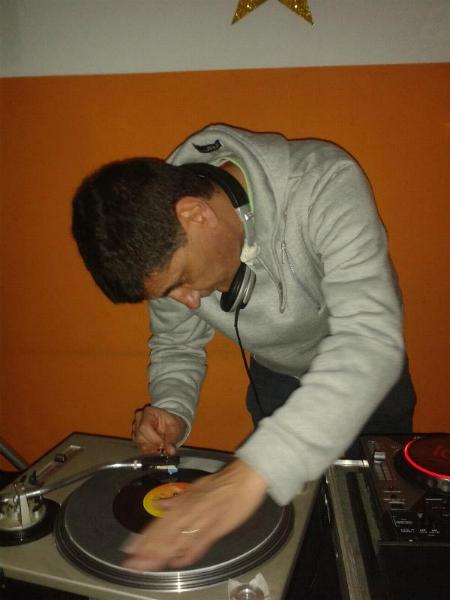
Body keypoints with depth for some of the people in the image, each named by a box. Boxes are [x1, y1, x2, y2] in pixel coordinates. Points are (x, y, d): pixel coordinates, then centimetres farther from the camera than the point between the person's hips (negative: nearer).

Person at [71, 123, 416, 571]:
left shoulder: (325, 185, -38)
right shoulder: (164, 242, -22)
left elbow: (371, 339, -48)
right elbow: (176, 343, -6)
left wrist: (252, 473, -57)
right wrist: (172, 409, -27)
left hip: (368, 372, -2)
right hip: (275, 380, 3)